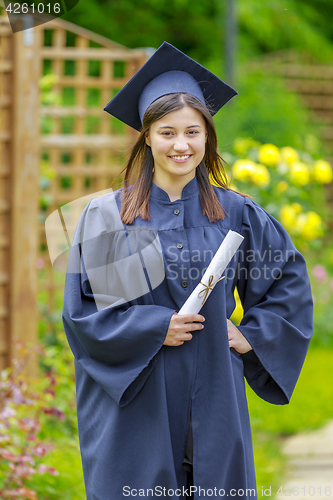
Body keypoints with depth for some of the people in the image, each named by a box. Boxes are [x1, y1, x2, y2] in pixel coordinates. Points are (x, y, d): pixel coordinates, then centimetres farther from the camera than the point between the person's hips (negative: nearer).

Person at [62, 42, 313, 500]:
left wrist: (253, 336, 4)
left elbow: (290, 280, 16)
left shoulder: (236, 215, 5)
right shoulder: (108, 217, -1)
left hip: (213, 403, 2)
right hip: (135, 407, -2)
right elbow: (82, 310, -4)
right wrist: (155, 328, -14)